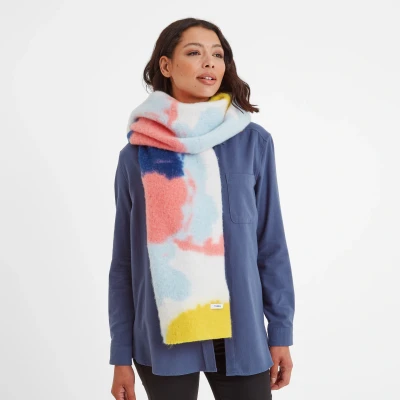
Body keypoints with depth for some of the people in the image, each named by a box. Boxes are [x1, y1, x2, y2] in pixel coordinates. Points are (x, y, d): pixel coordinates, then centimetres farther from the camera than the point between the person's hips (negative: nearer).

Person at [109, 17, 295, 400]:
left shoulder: (254, 142, -2)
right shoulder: (136, 154, -2)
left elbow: (271, 245, 2)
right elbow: (124, 262, 1)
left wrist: (280, 333, 2)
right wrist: (121, 355, 1)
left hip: (239, 333, 1)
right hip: (162, 339, 0)